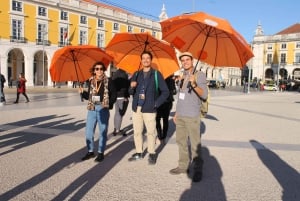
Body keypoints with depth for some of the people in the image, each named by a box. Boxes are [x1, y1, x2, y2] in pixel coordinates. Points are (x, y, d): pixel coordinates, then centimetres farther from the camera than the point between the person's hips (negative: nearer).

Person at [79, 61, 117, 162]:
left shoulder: (108, 81, -3)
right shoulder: (91, 81, 9)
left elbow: (114, 94, -2)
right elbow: (89, 96, 13)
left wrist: (109, 104, -13)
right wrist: (82, 92, -4)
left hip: (103, 109, -4)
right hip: (92, 108, 4)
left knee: (102, 132, 5)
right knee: (88, 131, 8)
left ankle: (101, 153, 16)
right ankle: (90, 151, 24)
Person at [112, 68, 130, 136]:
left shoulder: (115, 73, 16)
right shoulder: (123, 74, -13)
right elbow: (125, 86, -20)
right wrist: (126, 96, -19)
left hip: (116, 96, 10)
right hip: (122, 97, -10)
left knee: (117, 113, 16)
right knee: (121, 113, -6)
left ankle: (116, 129, 23)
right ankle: (117, 130, -4)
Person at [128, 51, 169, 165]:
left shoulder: (156, 74, 0)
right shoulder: (136, 75, 11)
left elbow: (165, 91, -1)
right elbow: (130, 92, 11)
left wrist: (156, 104, -7)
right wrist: (132, 87, -11)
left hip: (149, 109, -4)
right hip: (136, 108, 4)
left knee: (151, 132, 1)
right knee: (137, 132, 10)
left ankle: (152, 154, 14)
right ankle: (138, 153, 23)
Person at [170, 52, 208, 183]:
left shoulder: (199, 75, -5)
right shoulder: (182, 76, 15)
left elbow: (204, 95, -16)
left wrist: (194, 84, -32)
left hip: (192, 116, -7)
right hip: (180, 116, 7)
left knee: (195, 144, -5)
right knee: (181, 141, 10)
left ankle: (198, 170, 4)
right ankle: (183, 166, 21)